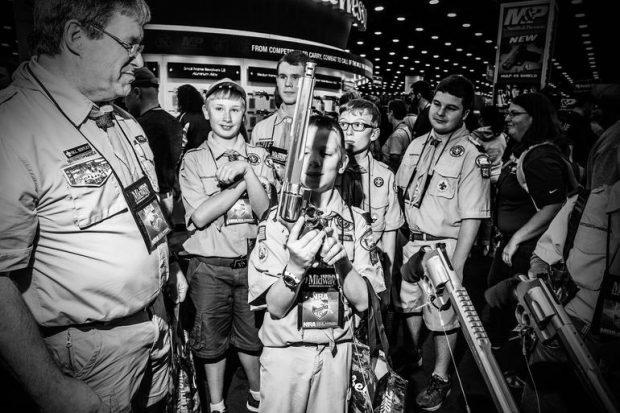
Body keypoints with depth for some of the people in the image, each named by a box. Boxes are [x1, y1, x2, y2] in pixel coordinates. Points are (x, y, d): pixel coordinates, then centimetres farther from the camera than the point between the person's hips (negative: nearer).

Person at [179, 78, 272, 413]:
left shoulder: (258, 157, 4)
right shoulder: (193, 160, 0)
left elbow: (265, 211, -6)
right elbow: (200, 215, -13)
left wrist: (247, 171, -19)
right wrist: (243, 182, -14)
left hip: (251, 262, 1)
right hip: (209, 266, -1)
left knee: (251, 336, 16)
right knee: (212, 339, 14)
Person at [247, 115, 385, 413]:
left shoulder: (356, 221, -6)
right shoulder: (277, 220, -12)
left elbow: (362, 301, -8)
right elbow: (275, 307, -14)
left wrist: (341, 261, -26)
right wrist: (296, 267, -32)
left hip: (336, 350, 2)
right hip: (284, 351, -1)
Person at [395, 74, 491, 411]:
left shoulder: (471, 156, -16)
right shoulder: (417, 145, 4)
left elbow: (472, 218, -17)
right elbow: (401, 191, 13)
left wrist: (456, 266, -20)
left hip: (444, 246, -6)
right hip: (412, 241, 6)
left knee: (442, 312, 7)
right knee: (410, 302, 19)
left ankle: (440, 377, 31)